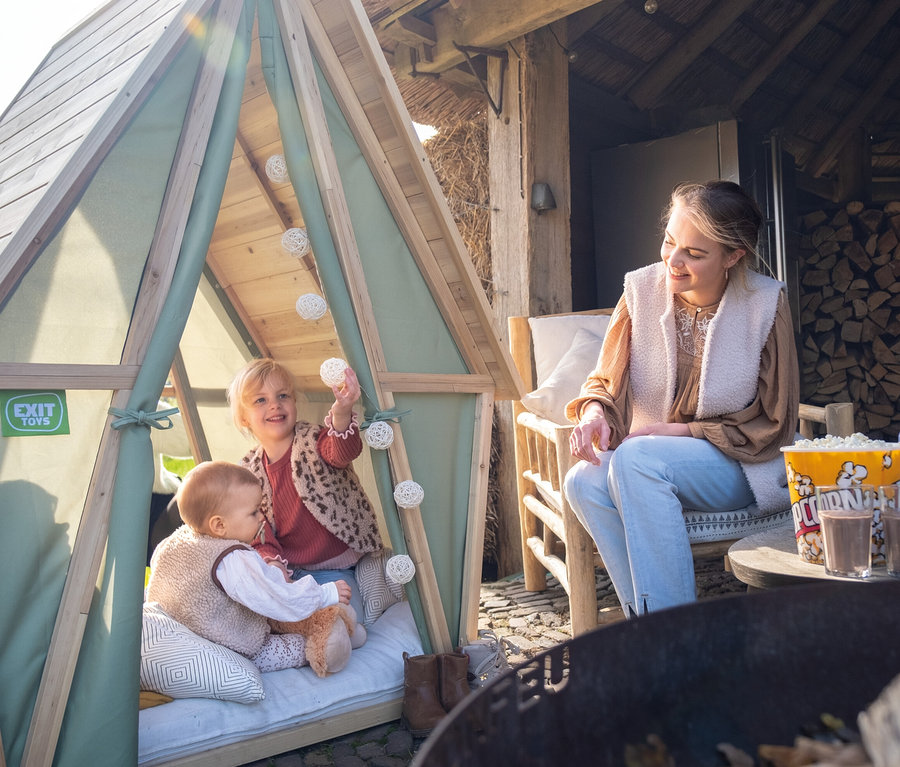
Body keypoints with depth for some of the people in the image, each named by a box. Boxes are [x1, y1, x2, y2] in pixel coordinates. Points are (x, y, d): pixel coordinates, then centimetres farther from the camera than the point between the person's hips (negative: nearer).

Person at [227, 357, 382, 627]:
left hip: (333, 567, -3)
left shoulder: (315, 442, -13)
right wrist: (270, 558, -15)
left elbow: (341, 453, -37)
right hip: (287, 570, 4)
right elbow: (256, 524, 5)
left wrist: (342, 413, -58)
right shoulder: (250, 471, 1)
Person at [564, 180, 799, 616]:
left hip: (742, 468, -3)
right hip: (650, 458, 3)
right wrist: (594, 411, -18)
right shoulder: (641, 290, -3)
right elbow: (605, 382, 7)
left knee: (636, 459, -33)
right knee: (584, 481, -29)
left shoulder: (765, 304, -8)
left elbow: (773, 425, -3)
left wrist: (679, 431, -14)